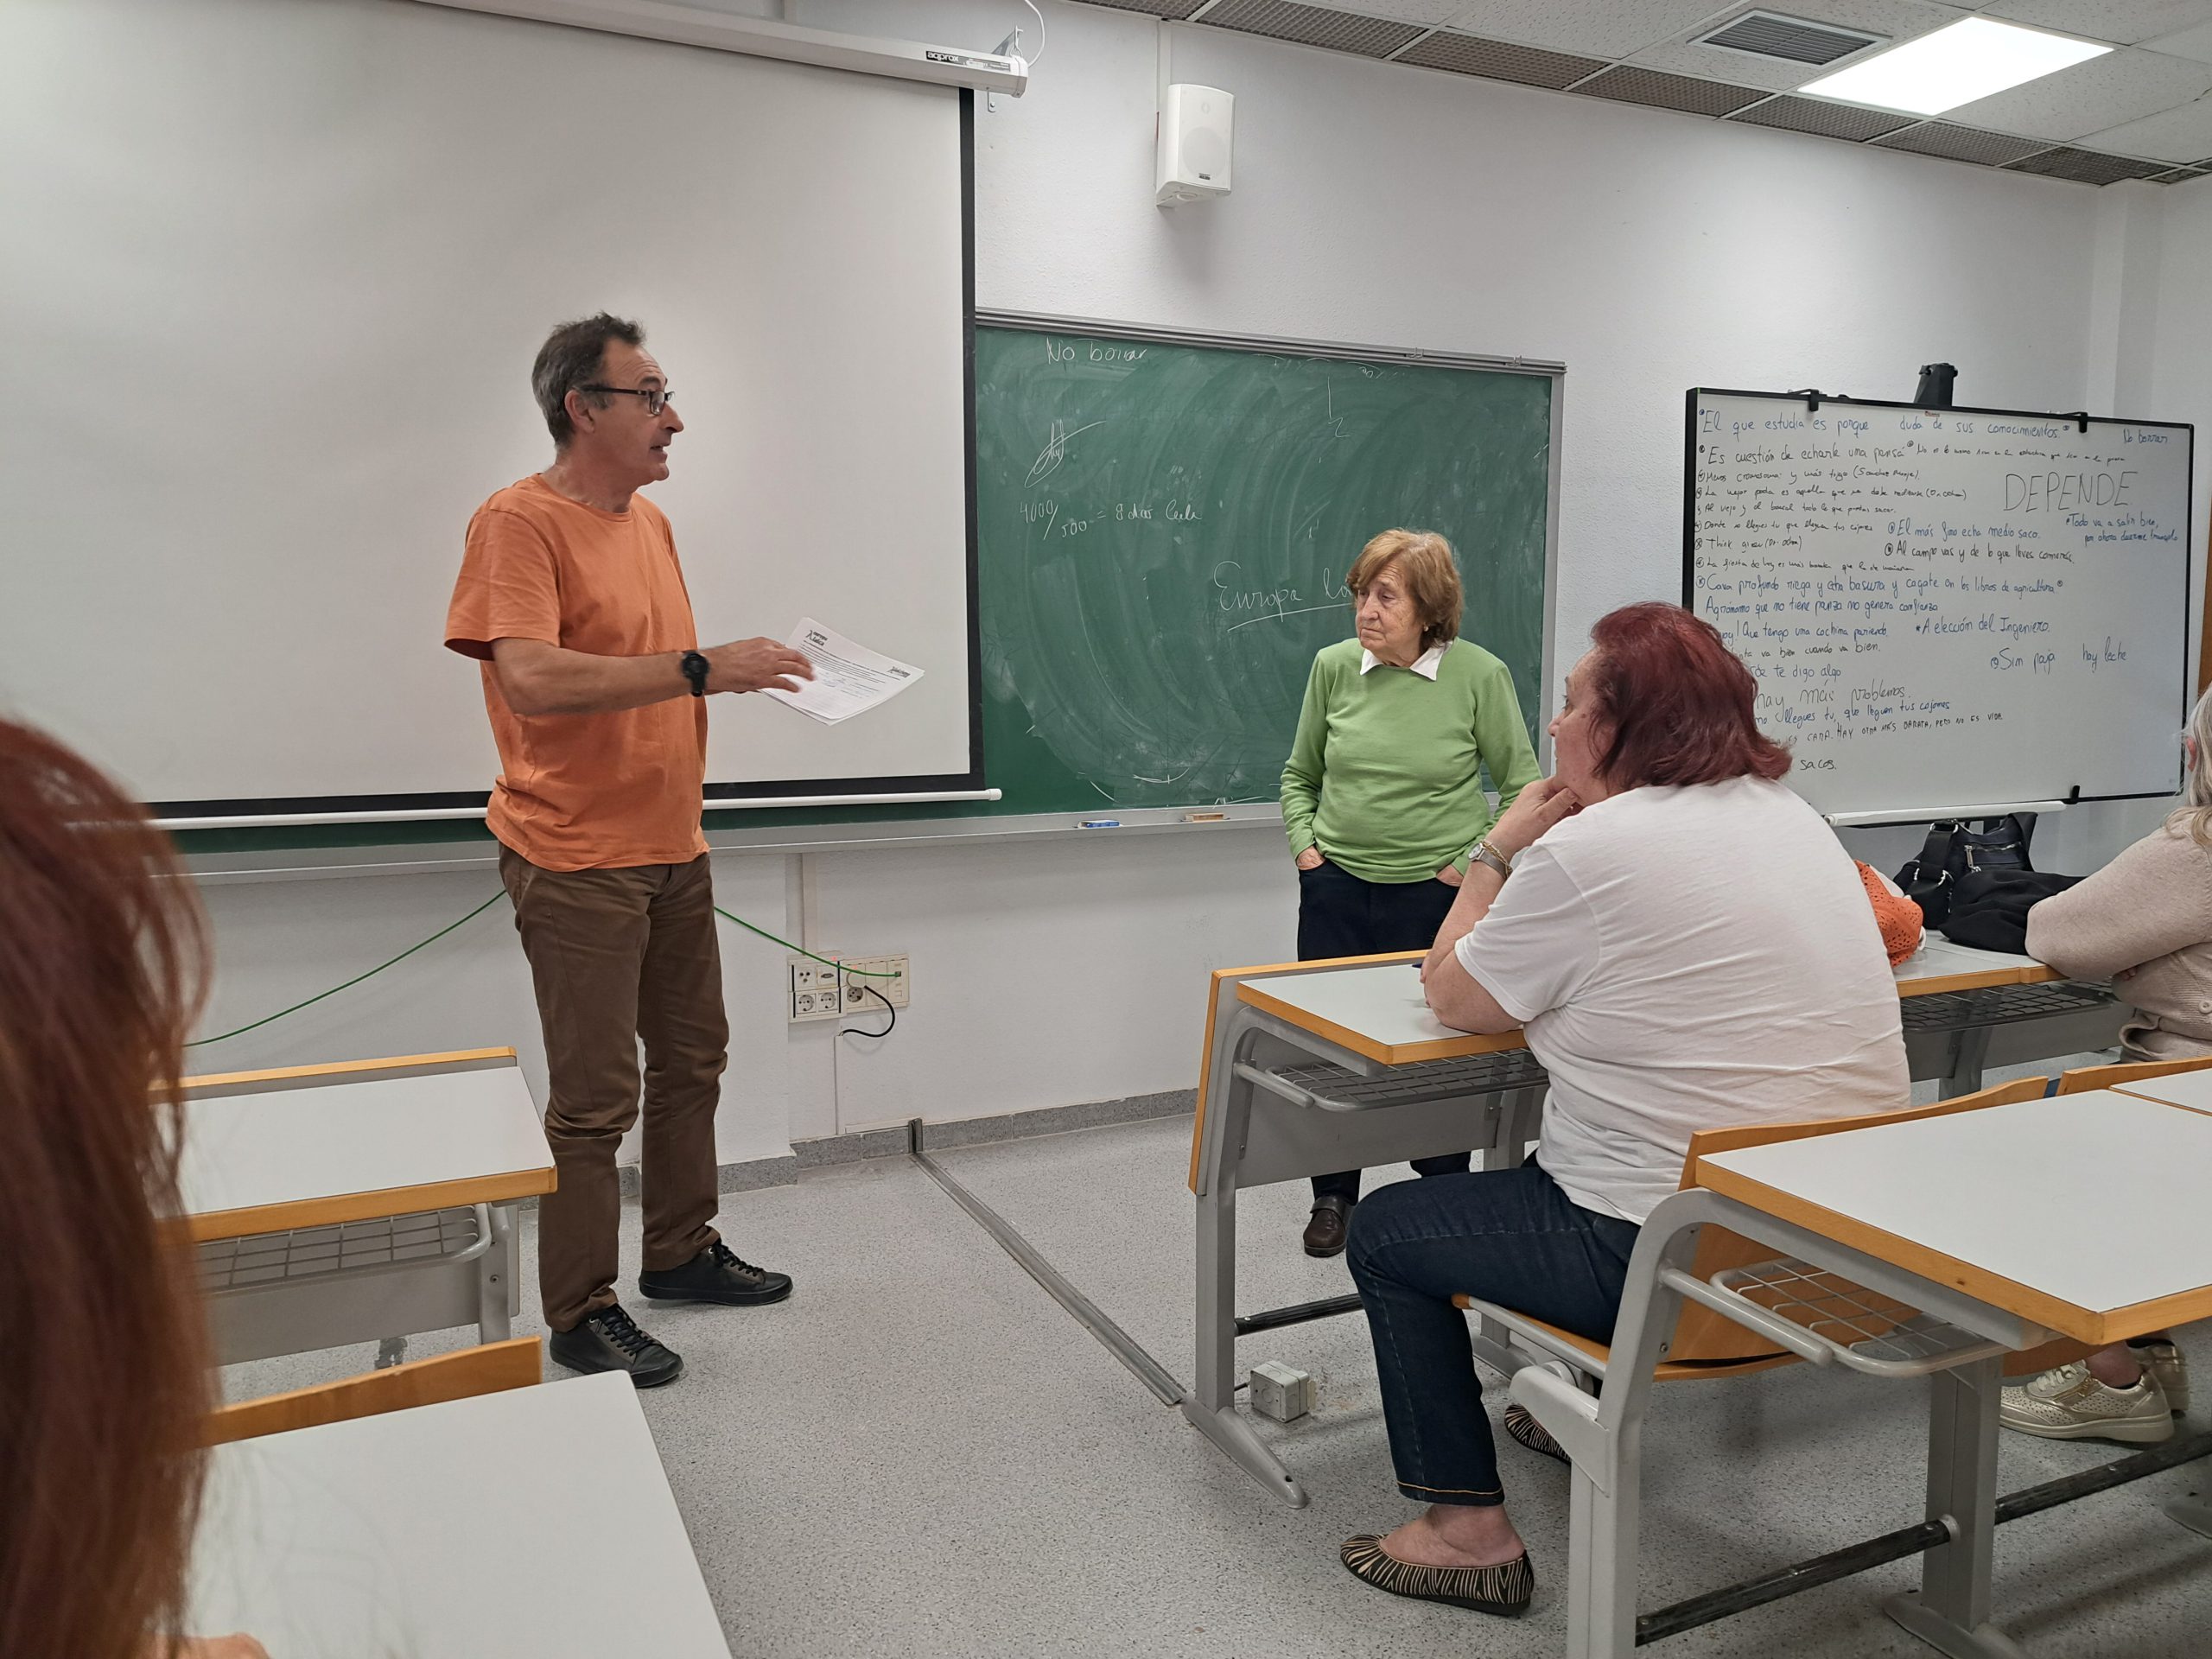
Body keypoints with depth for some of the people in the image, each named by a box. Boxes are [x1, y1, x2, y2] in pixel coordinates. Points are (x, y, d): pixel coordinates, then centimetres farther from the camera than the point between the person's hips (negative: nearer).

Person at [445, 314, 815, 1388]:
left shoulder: (650, 520, 13)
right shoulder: (519, 522, -13)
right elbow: (530, 679, -26)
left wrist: (749, 669, 4)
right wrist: (701, 667, -27)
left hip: (673, 848, 9)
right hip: (577, 863, -9)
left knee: (692, 1059, 18)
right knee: (595, 1099, -1)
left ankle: (681, 1252, 35)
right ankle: (581, 1317, 15)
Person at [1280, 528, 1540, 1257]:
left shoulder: (1480, 675, -9)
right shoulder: (1333, 666, 0)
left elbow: (1522, 787, 0)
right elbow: (1298, 774, 14)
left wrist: (1474, 862, -6)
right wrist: (1304, 846, 3)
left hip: (1434, 893, -3)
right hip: (1336, 887, 3)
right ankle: (1334, 1196, 28)